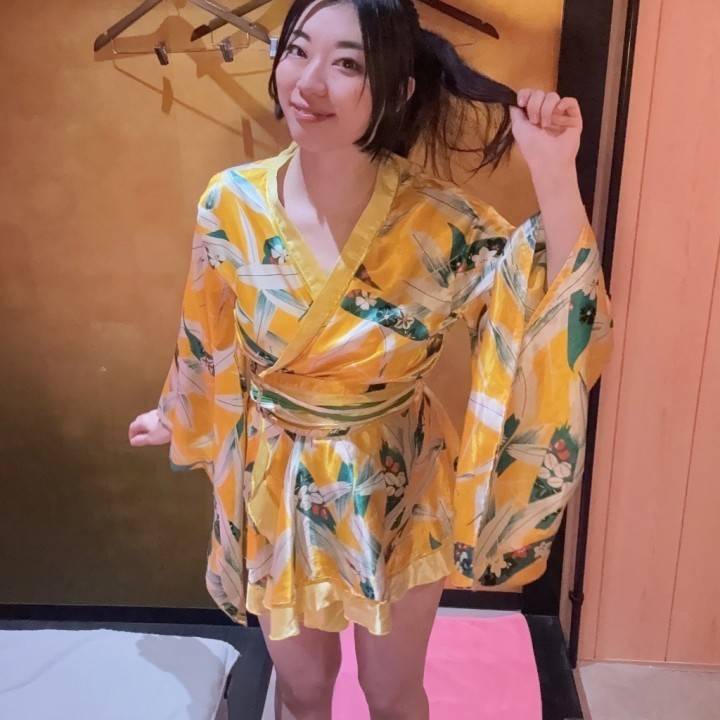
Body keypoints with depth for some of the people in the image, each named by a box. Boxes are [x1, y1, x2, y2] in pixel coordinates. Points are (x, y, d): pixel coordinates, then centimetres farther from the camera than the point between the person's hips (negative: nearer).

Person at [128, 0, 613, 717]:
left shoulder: (436, 218, -20)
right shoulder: (232, 203, -14)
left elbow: (563, 326, -25)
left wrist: (554, 178, -35)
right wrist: (178, 418, 18)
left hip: (396, 493, -1)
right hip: (278, 489, 2)